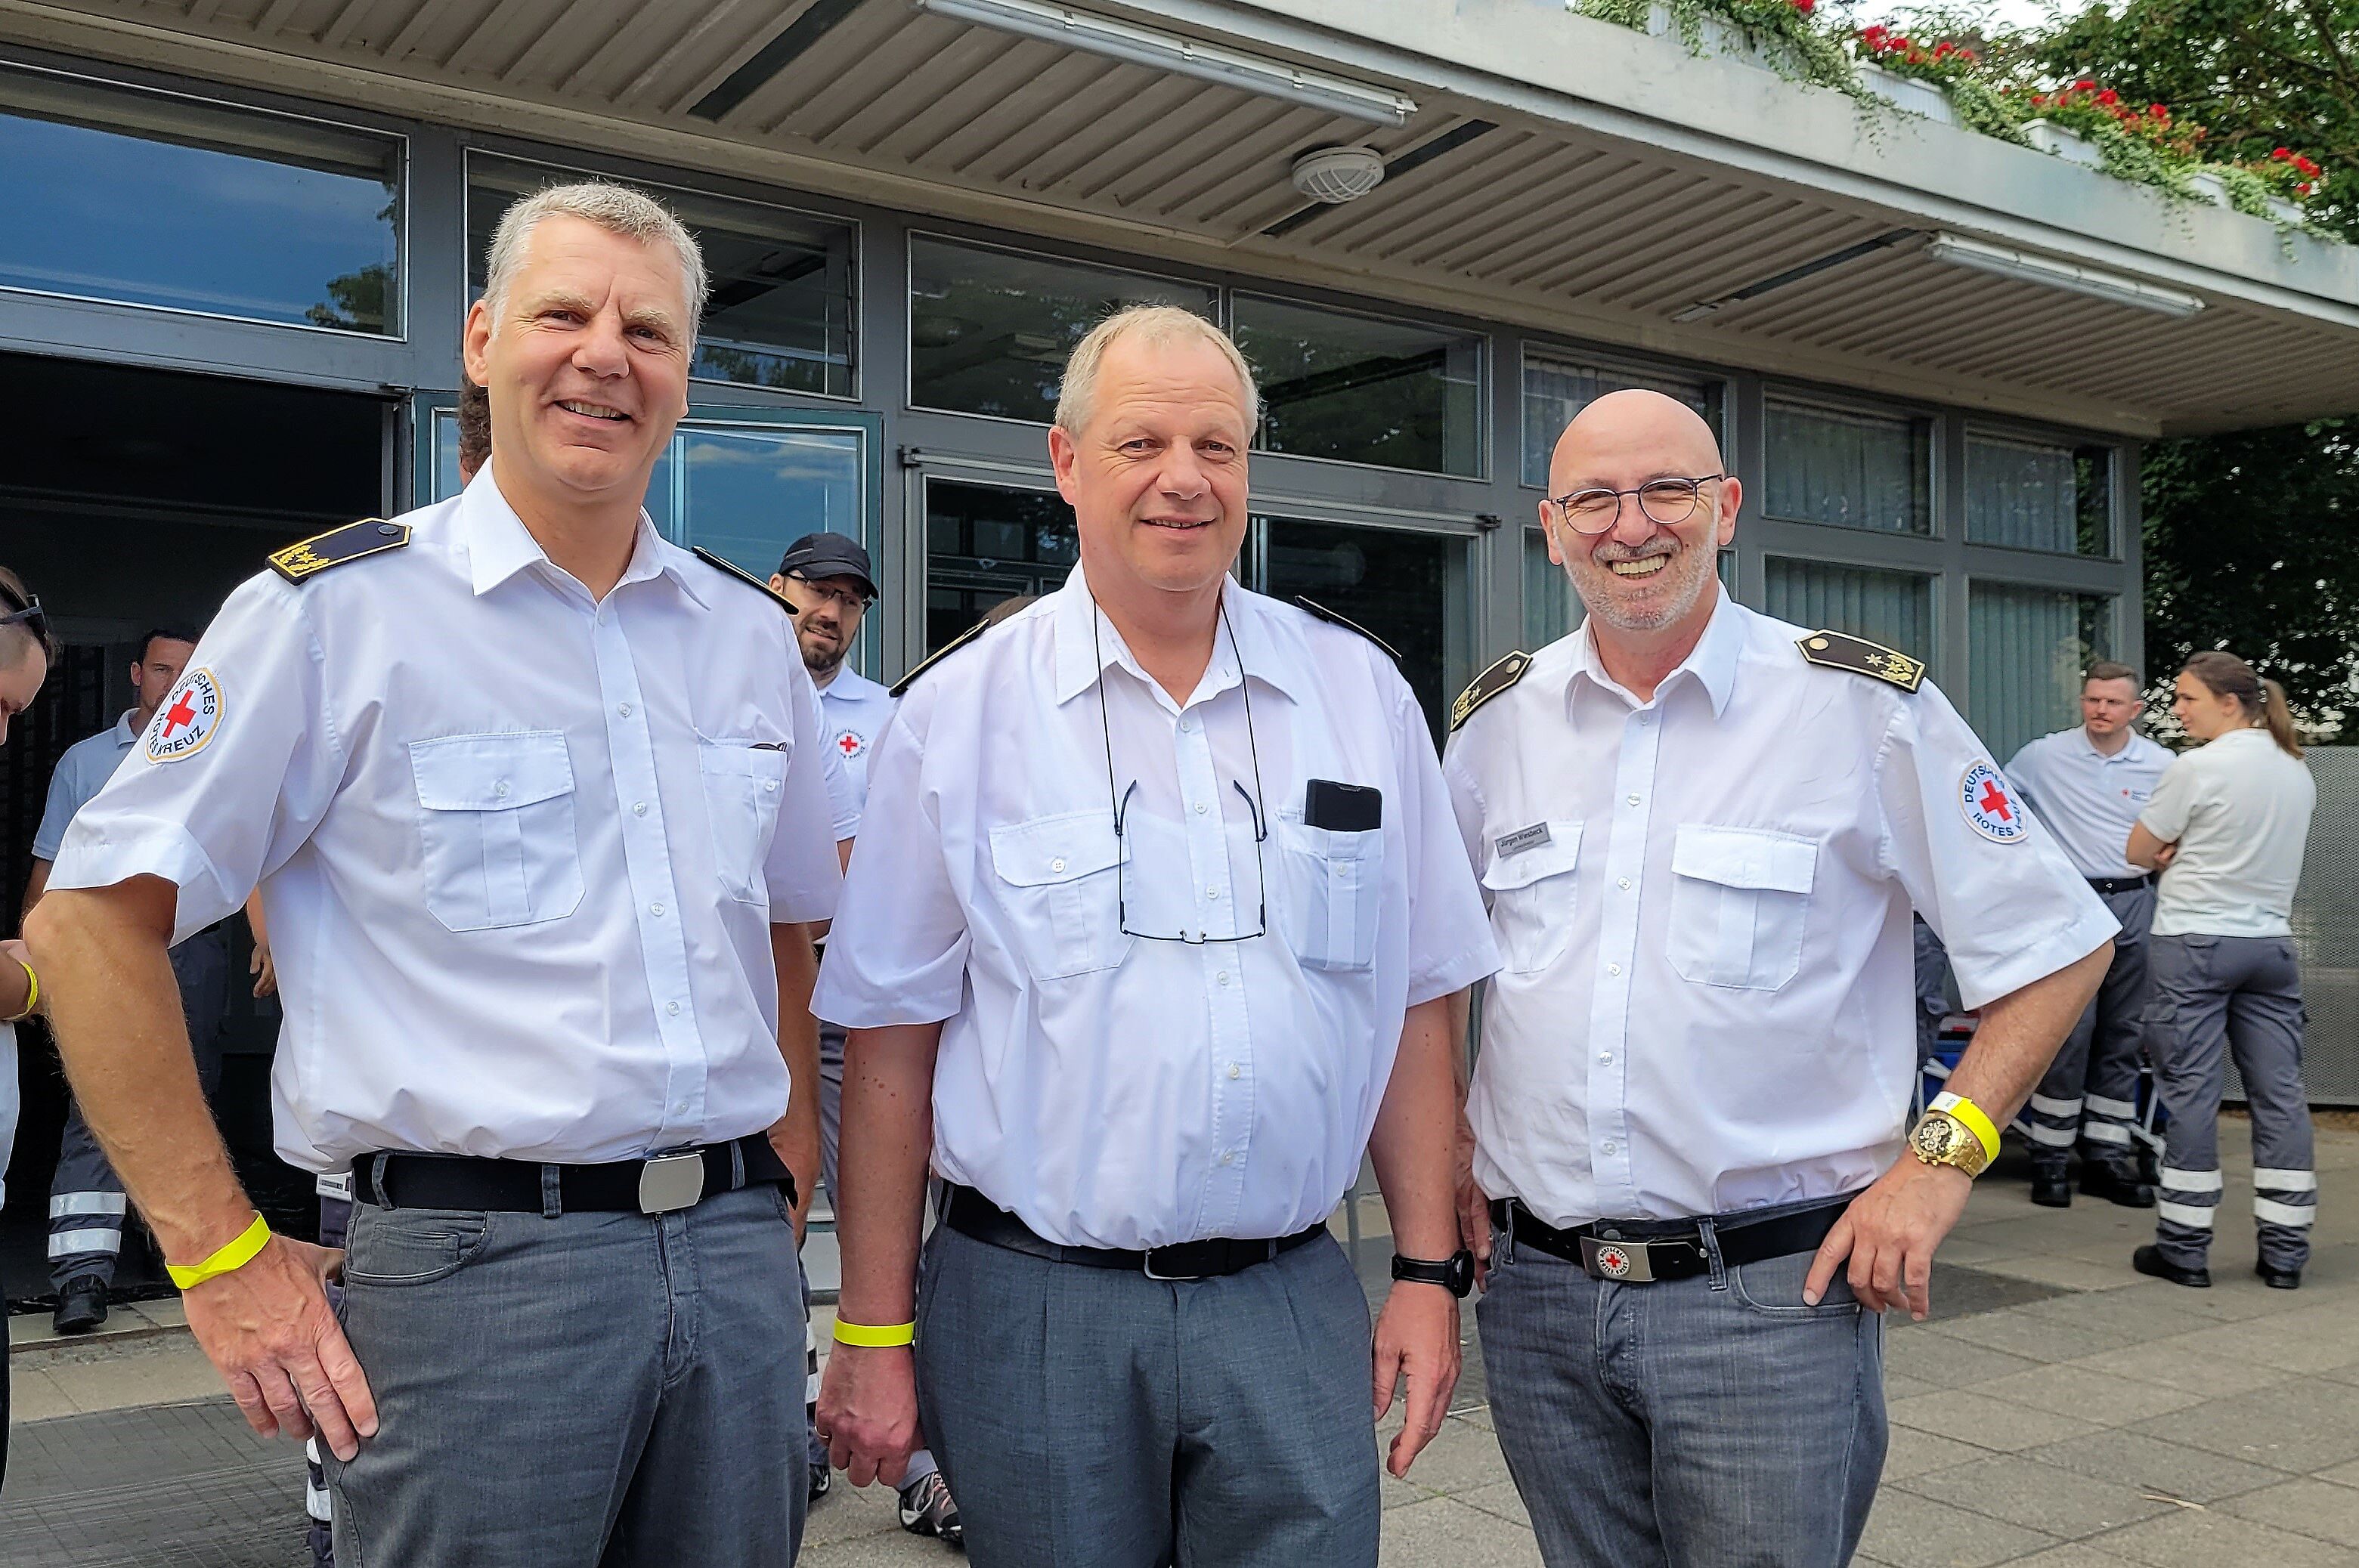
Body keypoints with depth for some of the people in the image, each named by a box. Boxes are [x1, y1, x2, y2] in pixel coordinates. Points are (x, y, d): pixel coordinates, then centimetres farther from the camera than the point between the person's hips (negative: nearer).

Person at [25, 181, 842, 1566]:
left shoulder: (751, 634, 10)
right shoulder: (335, 610, -4)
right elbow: (93, 921, -4)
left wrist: (784, 1184, 11)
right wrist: (221, 1258, -7)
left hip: (737, 1263, 5)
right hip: (476, 1277, -4)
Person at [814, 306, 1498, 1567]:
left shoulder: (1360, 693, 4)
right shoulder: (959, 712, -3)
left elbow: (1415, 1003, 7)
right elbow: (891, 1039, -2)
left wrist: (1429, 1270, 4)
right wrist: (873, 1336, -2)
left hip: (1292, 1304, 2)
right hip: (1033, 1307, -1)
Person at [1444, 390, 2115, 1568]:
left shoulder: (1866, 708, -5)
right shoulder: (1496, 721, 6)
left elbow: (2057, 945, 0)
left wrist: (1939, 1159, -8)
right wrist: (1446, 1137, 8)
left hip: (1770, 1293, -3)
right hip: (1536, 1286, 4)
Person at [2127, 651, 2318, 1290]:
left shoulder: (2197, 767, -12)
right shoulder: (2298, 771, 10)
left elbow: (2140, 852, -5)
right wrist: (2188, 849, 5)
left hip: (2195, 943, -6)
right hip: (2270, 943, 6)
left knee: (2189, 1093, -1)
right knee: (2280, 1093, 7)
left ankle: (2184, 1247, 4)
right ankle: (2285, 1252, 10)